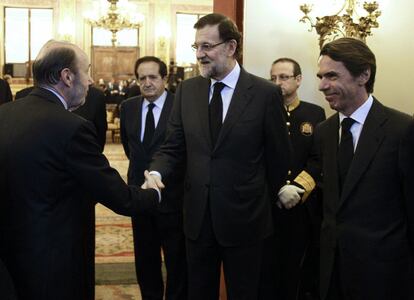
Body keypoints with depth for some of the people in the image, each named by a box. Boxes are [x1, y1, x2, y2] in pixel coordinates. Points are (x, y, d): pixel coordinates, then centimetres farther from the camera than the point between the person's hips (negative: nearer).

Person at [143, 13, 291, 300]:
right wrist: (156, 173, -16)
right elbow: (173, 146, 4)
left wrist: (262, 202, 7)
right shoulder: (187, 90, 3)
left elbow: (279, 157, -2)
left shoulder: (266, 93, -10)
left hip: (244, 218, -3)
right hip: (198, 215, 4)